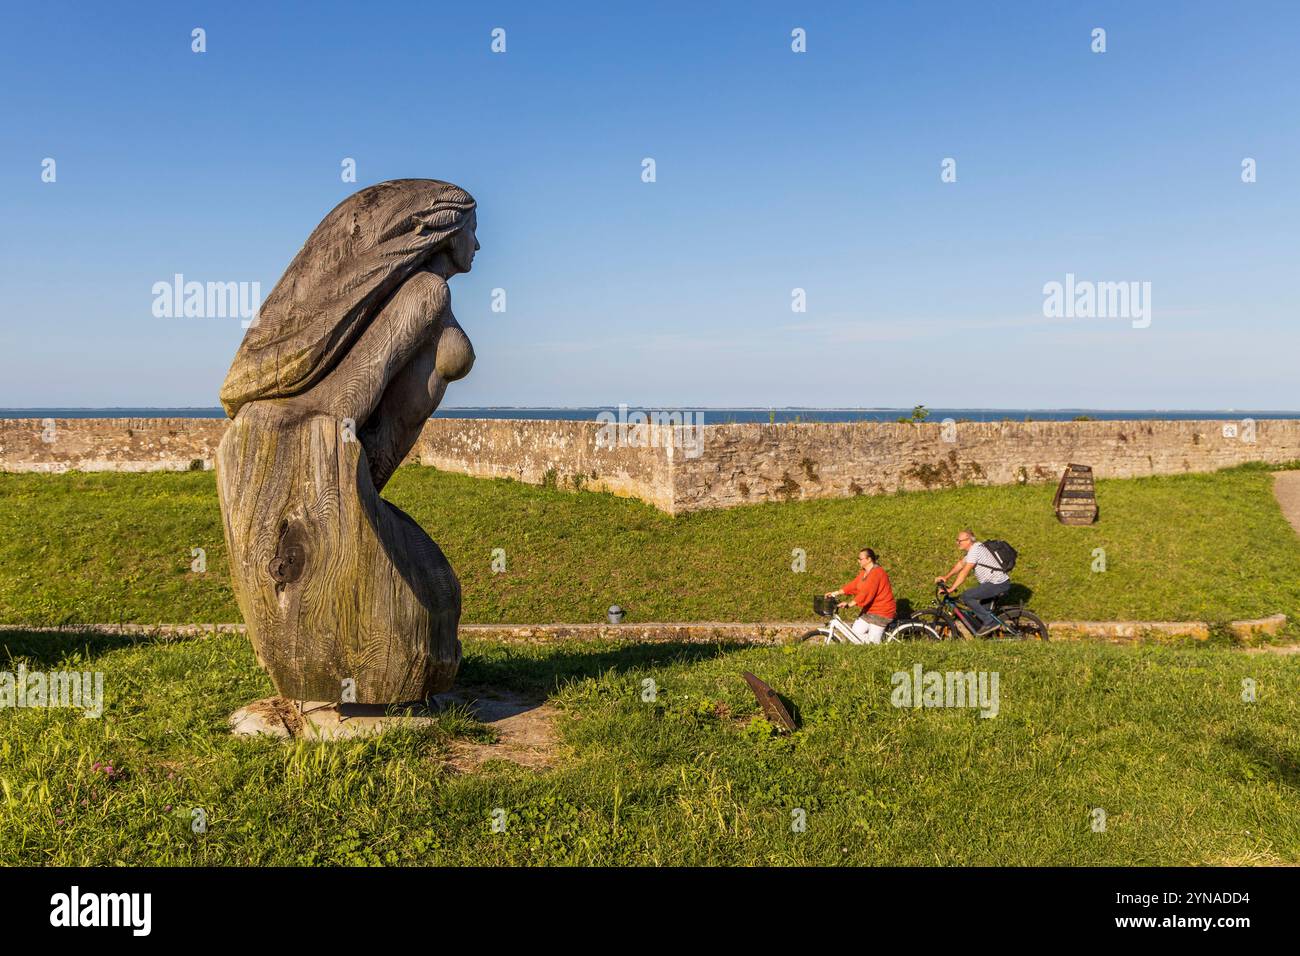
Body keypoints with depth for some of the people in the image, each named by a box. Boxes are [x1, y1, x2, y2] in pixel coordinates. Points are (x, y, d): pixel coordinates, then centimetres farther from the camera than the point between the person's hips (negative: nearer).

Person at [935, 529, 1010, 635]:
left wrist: (951, 589, -20)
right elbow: (960, 564, 19)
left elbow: (964, 572, -21)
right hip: (1002, 583, 10)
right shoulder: (973, 548, 14)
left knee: (966, 597, -16)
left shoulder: (975, 550, -17)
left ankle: (989, 622, -12)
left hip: (998, 585, -10)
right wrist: (945, 577, 10)